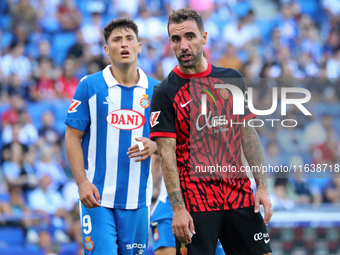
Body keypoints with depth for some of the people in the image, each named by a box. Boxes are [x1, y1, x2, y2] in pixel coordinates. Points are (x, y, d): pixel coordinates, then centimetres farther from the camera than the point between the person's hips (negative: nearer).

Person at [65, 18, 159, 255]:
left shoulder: (155, 89, 6)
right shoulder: (89, 86, 0)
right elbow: (73, 137, 0)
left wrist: (153, 146, -10)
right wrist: (82, 182, -10)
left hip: (137, 197, 3)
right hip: (98, 197, -3)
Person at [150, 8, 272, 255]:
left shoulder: (232, 79, 9)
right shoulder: (166, 92, -4)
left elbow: (248, 134, 13)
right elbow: (167, 154, -9)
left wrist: (262, 187, 6)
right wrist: (178, 208, -17)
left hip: (241, 196, 4)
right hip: (196, 203, -4)